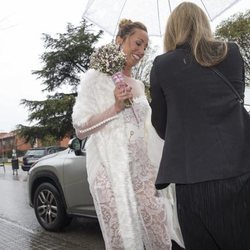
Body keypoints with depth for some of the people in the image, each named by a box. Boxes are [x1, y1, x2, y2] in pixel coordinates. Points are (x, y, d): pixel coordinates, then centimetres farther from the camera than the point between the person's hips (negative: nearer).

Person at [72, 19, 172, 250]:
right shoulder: (96, 77, -1)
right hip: (111, 169, -5)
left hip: (144, 167, 5)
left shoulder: (139, 85, 17)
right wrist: (116, 107, -15)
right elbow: (80, 127, -6)